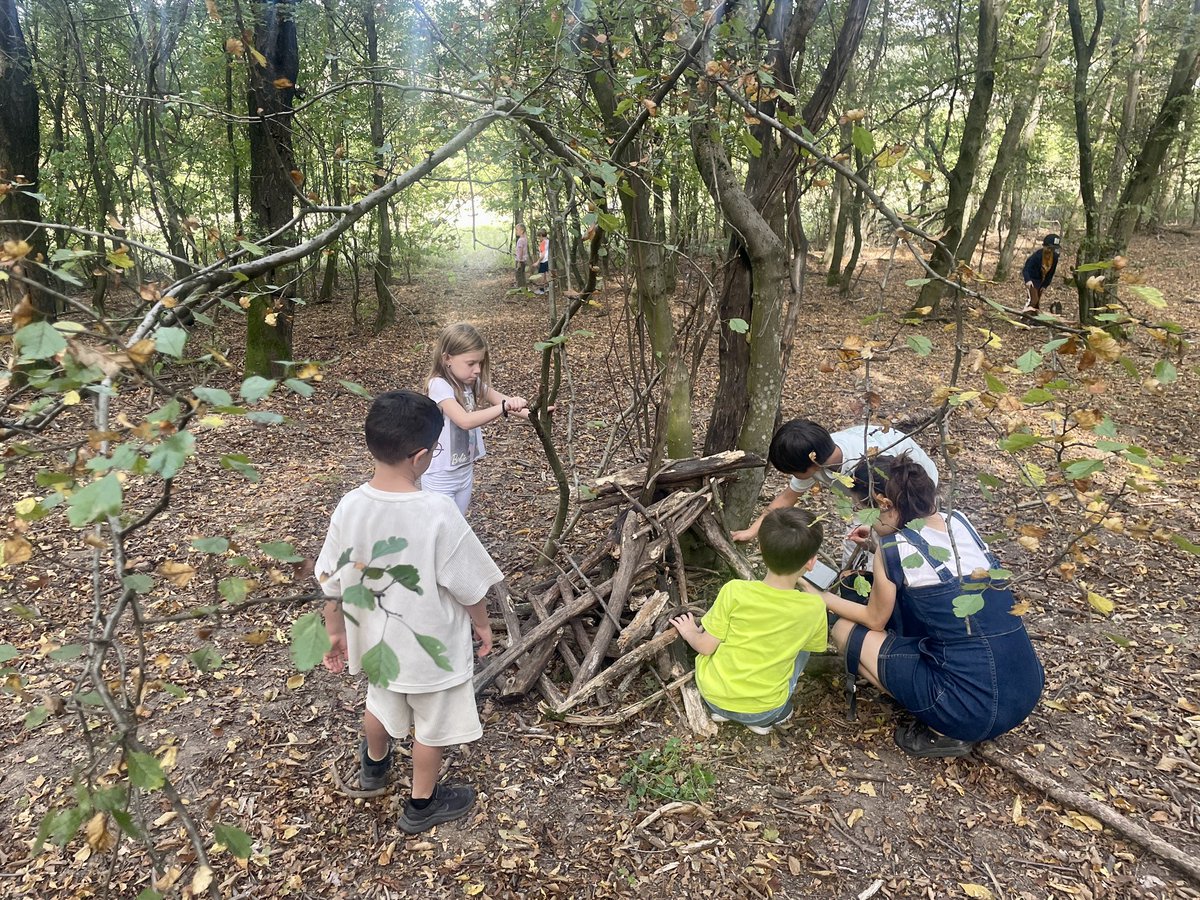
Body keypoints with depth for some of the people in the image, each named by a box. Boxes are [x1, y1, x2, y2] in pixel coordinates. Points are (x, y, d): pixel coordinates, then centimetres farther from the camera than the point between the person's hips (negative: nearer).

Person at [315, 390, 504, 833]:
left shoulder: (349, 507, -16)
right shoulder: (437, 513, -30)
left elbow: (331, 581, -4)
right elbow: (468, 586, -19)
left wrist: (335, 632, 12)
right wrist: (482, 624, 1)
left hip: (376, 638, 5)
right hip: (432, 644, -5)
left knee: (381, 702, 33)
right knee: (431, 725, 20)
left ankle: (374, 764, 61)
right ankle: (422, 804, 42)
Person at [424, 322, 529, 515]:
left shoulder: (473, 382, 0)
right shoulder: (439, 385, -23)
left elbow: (502, 399, -10)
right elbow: (465, 420, -35)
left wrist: (517, 404, -32)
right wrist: (504, 407, -43)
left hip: (465, 471, 7)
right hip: (440, 477, -7)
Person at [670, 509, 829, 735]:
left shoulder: (734, 592, -20)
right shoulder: (813, 607, -17)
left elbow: (705, 647, -11)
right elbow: (818, 645, 5)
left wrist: (689, 633, 12)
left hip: (713, 696, 0)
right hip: (763, 709, 0)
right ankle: (766, 717, 14)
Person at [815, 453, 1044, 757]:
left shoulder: (892, 551, -13)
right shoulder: (960, 522, 3)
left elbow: (875, 620, 4)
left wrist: (822, 598, 16)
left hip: (975, 712, -7)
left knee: (845, 630, 5)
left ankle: (943, 732, 5)